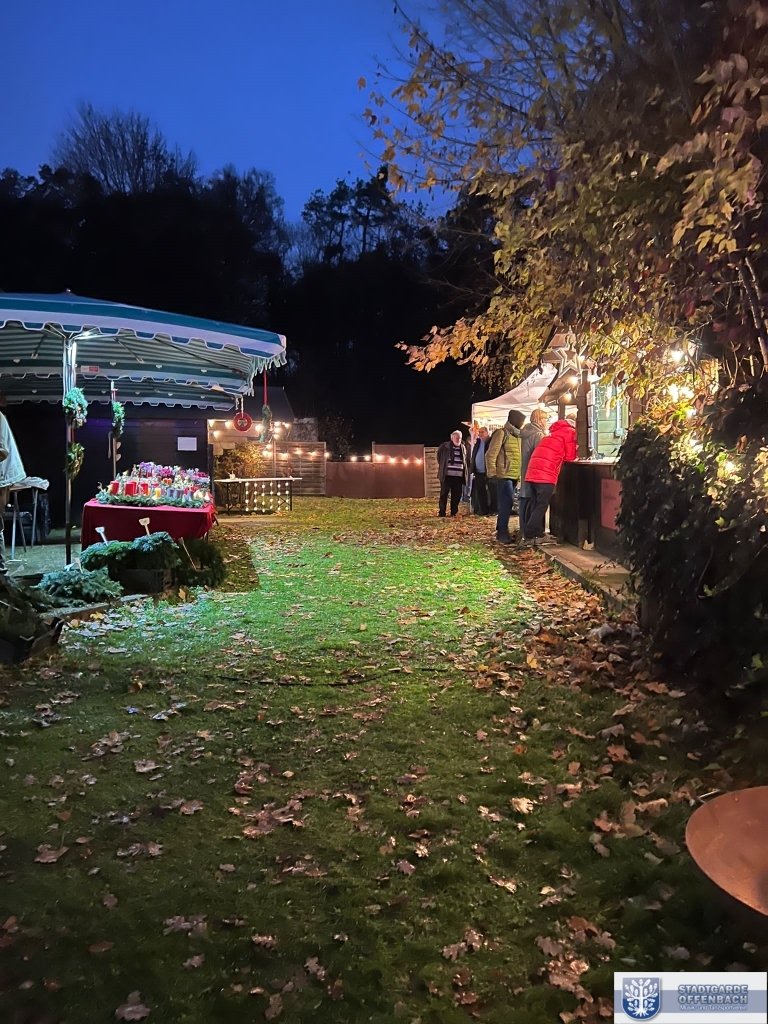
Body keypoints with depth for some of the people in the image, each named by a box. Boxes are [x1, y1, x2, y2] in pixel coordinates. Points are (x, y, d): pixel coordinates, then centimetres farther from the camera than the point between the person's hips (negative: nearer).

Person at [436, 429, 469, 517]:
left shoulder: (463, 448, 12)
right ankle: (441, 512, 6)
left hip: (458, 476, 3)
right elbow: (439, 455, 13)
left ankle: (454, 512, 14)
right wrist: (441, 465, 11)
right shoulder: (445, 446, 0)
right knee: (444, 494, 0)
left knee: (456, 495, 5)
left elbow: (465, 461, 21)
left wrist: (466, 473, 15)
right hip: (447, 475, -3)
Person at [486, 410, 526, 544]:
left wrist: (521, 473, 15)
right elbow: (490, 454, -12)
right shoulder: (502, 433, -7)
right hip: (504, 475, -8)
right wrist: (492, 473, -16)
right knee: (506, 505, -10)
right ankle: (502, 533, -6)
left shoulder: (517, 435, 18)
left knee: (506, 505, 12)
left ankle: (501, 531, 18)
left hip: (514, 476, 8)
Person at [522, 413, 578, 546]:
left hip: (534, 470, 8)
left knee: (535, 505, 10)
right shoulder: (570, 432, 2)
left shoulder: (555, 430, 26)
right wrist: (576, 450, 22)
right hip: (546, 473, -8)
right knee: (542, 505, -5)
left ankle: (537, 534, 14)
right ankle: (529, 536, -9)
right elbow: (570, 456, 3)